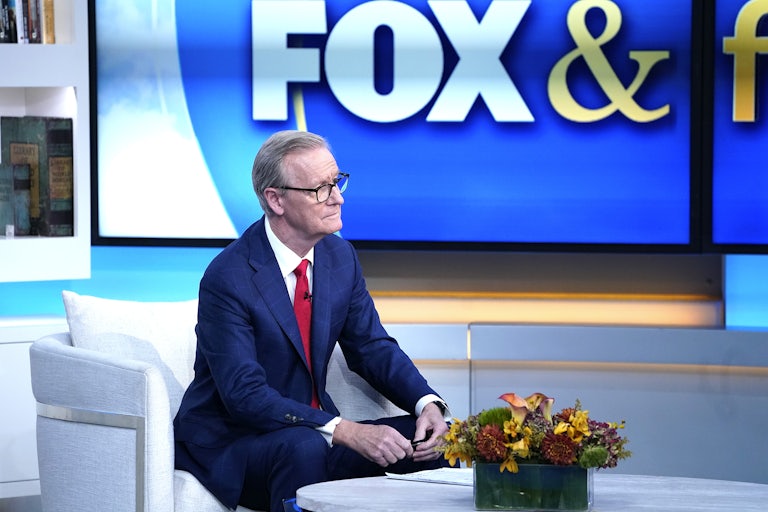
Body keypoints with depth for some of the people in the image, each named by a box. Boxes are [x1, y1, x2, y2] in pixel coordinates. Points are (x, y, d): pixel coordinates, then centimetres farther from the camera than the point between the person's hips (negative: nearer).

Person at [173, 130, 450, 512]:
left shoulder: (340, 257, 3)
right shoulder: (227, 279, -20)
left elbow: (373, 347, 9)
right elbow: (245, 395, -25)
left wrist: (428, 404, -12)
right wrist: (345, 431, -34)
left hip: (317, 432, 7)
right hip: (229, 447, -7)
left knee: (435, 437, -9)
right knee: (305, 449, -38)